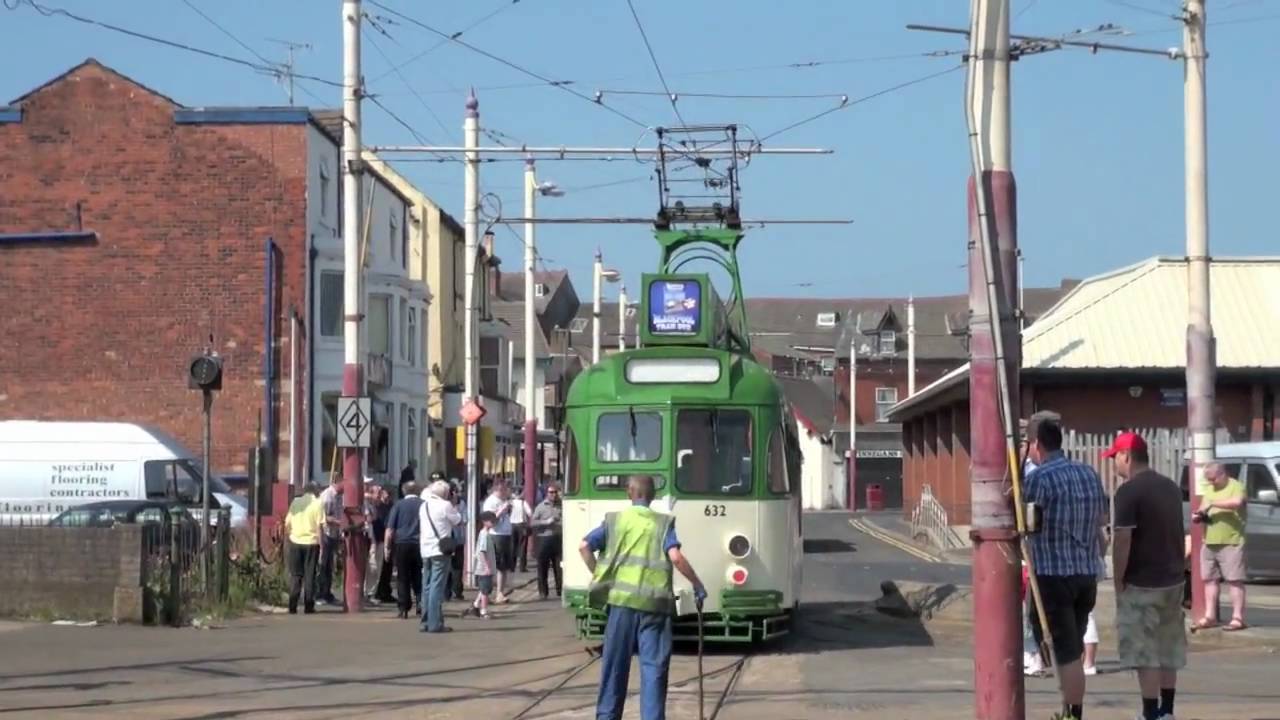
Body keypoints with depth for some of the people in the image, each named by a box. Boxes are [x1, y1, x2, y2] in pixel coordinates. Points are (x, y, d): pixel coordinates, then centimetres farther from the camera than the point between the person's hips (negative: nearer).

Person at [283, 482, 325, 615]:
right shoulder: (318, 504, -4)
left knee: (295, 575, 9)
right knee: (309, 575, 4)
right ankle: (308, 606, 3)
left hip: (295, 542, 3)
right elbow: (320, 525, -9)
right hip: (311, 542, -3)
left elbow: (287, 523, 6)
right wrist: (321, 543, -4)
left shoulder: (295, 502, 6)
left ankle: (292, 606, 3)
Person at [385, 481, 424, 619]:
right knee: (418, 577, 13)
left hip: (401, 545, -1)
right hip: (419, 544, 1)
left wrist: (387, 547, 0)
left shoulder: (398, 505, 1)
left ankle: (404, 609, 3)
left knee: (403, 578, 4)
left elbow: (390, 529, -3)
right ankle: (421, 600, -7)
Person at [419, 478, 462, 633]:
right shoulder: (445, 505, -9)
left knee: (427, 587, 12)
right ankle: (435, 623, -10)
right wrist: (453, 509, 13)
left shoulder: (423, 506, 13)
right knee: (437, 586, -7)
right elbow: (458, 521, 1)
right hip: (440, 550, -7)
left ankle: (426, 622, 14)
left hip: (425, 549, 7)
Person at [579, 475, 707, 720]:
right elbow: (675, 557, -10)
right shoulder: (664, 523, 4)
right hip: (655, 601, -2)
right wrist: (697, 585, -1)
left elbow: (584, 546, 1)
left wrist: (597, 575, 13)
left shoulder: (614, 520, 9)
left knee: (615, 663, 11)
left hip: (621, 598, 2)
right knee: (653, 665, 0)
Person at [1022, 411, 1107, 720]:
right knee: (1073, 648, 17)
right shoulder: (1089, 473, 8)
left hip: (1053, 574, -7)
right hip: (1087, 572, 7)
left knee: (1066, 652, -2)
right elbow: (1102, 519, 17)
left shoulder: (1038, 478, -13)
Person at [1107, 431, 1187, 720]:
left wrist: (1118, 581, -11)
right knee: (1168, 650, 14)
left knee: (1145, 653, -4)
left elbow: (1122, 540, -18)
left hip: (1141, 584, -8)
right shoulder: (1171, 487, 11)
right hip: (1172, 579, 8)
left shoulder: (1129, 491, -15)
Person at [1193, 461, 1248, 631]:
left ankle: (1237, 618, -8)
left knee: (1234, 580, -6)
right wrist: (1198, 516, -1)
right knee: (1209, 579, 8)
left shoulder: (1236, 486, -4)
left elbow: (1237, 502, -24)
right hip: (1209, 543, 8)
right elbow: (1203, 510, 23)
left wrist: (1212, 503, -22)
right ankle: (1210, 617, 13)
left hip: (1231, 542, -7)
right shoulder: (1209, 490, 18)